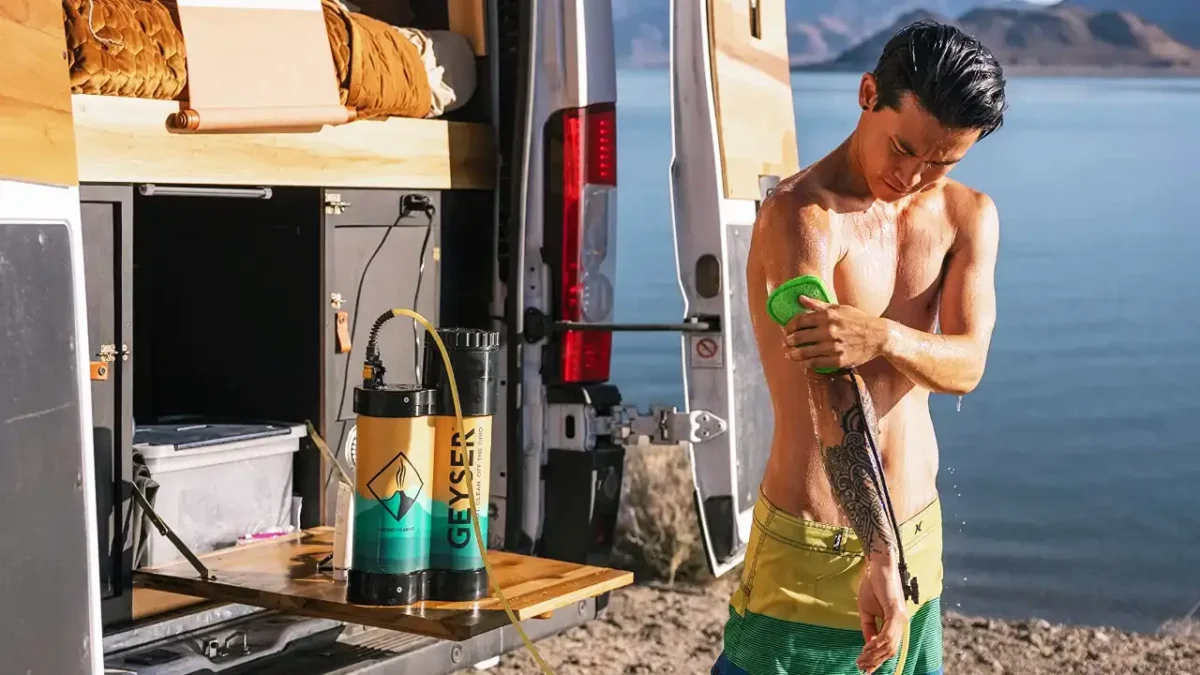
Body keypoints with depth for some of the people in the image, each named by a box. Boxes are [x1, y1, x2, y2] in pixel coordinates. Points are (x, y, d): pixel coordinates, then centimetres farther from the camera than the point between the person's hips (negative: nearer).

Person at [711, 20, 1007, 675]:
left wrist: (883, 336, -35)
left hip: (921, 532, 6)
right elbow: (834, 404, -29)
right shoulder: (800, 215, -17)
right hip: (814, 544, -6)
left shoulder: (970, 216, 3)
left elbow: (966, 364, -13)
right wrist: (879, 557, -39)